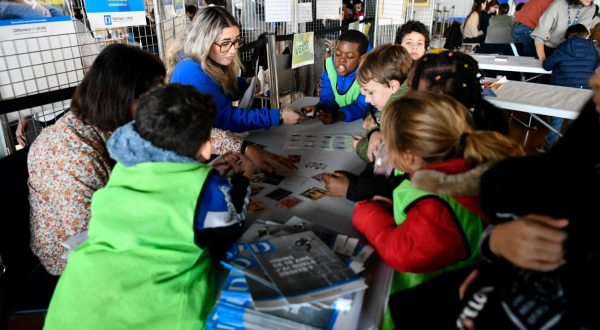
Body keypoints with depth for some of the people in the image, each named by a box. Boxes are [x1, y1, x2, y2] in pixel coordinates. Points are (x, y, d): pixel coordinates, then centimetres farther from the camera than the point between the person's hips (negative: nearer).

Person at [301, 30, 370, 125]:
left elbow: (363, 107, -24)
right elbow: (328, 97, -4)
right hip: (338, 125, 4)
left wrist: (338, 116, -41)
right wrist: (319, 107, -28)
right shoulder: (329, 64, -8)